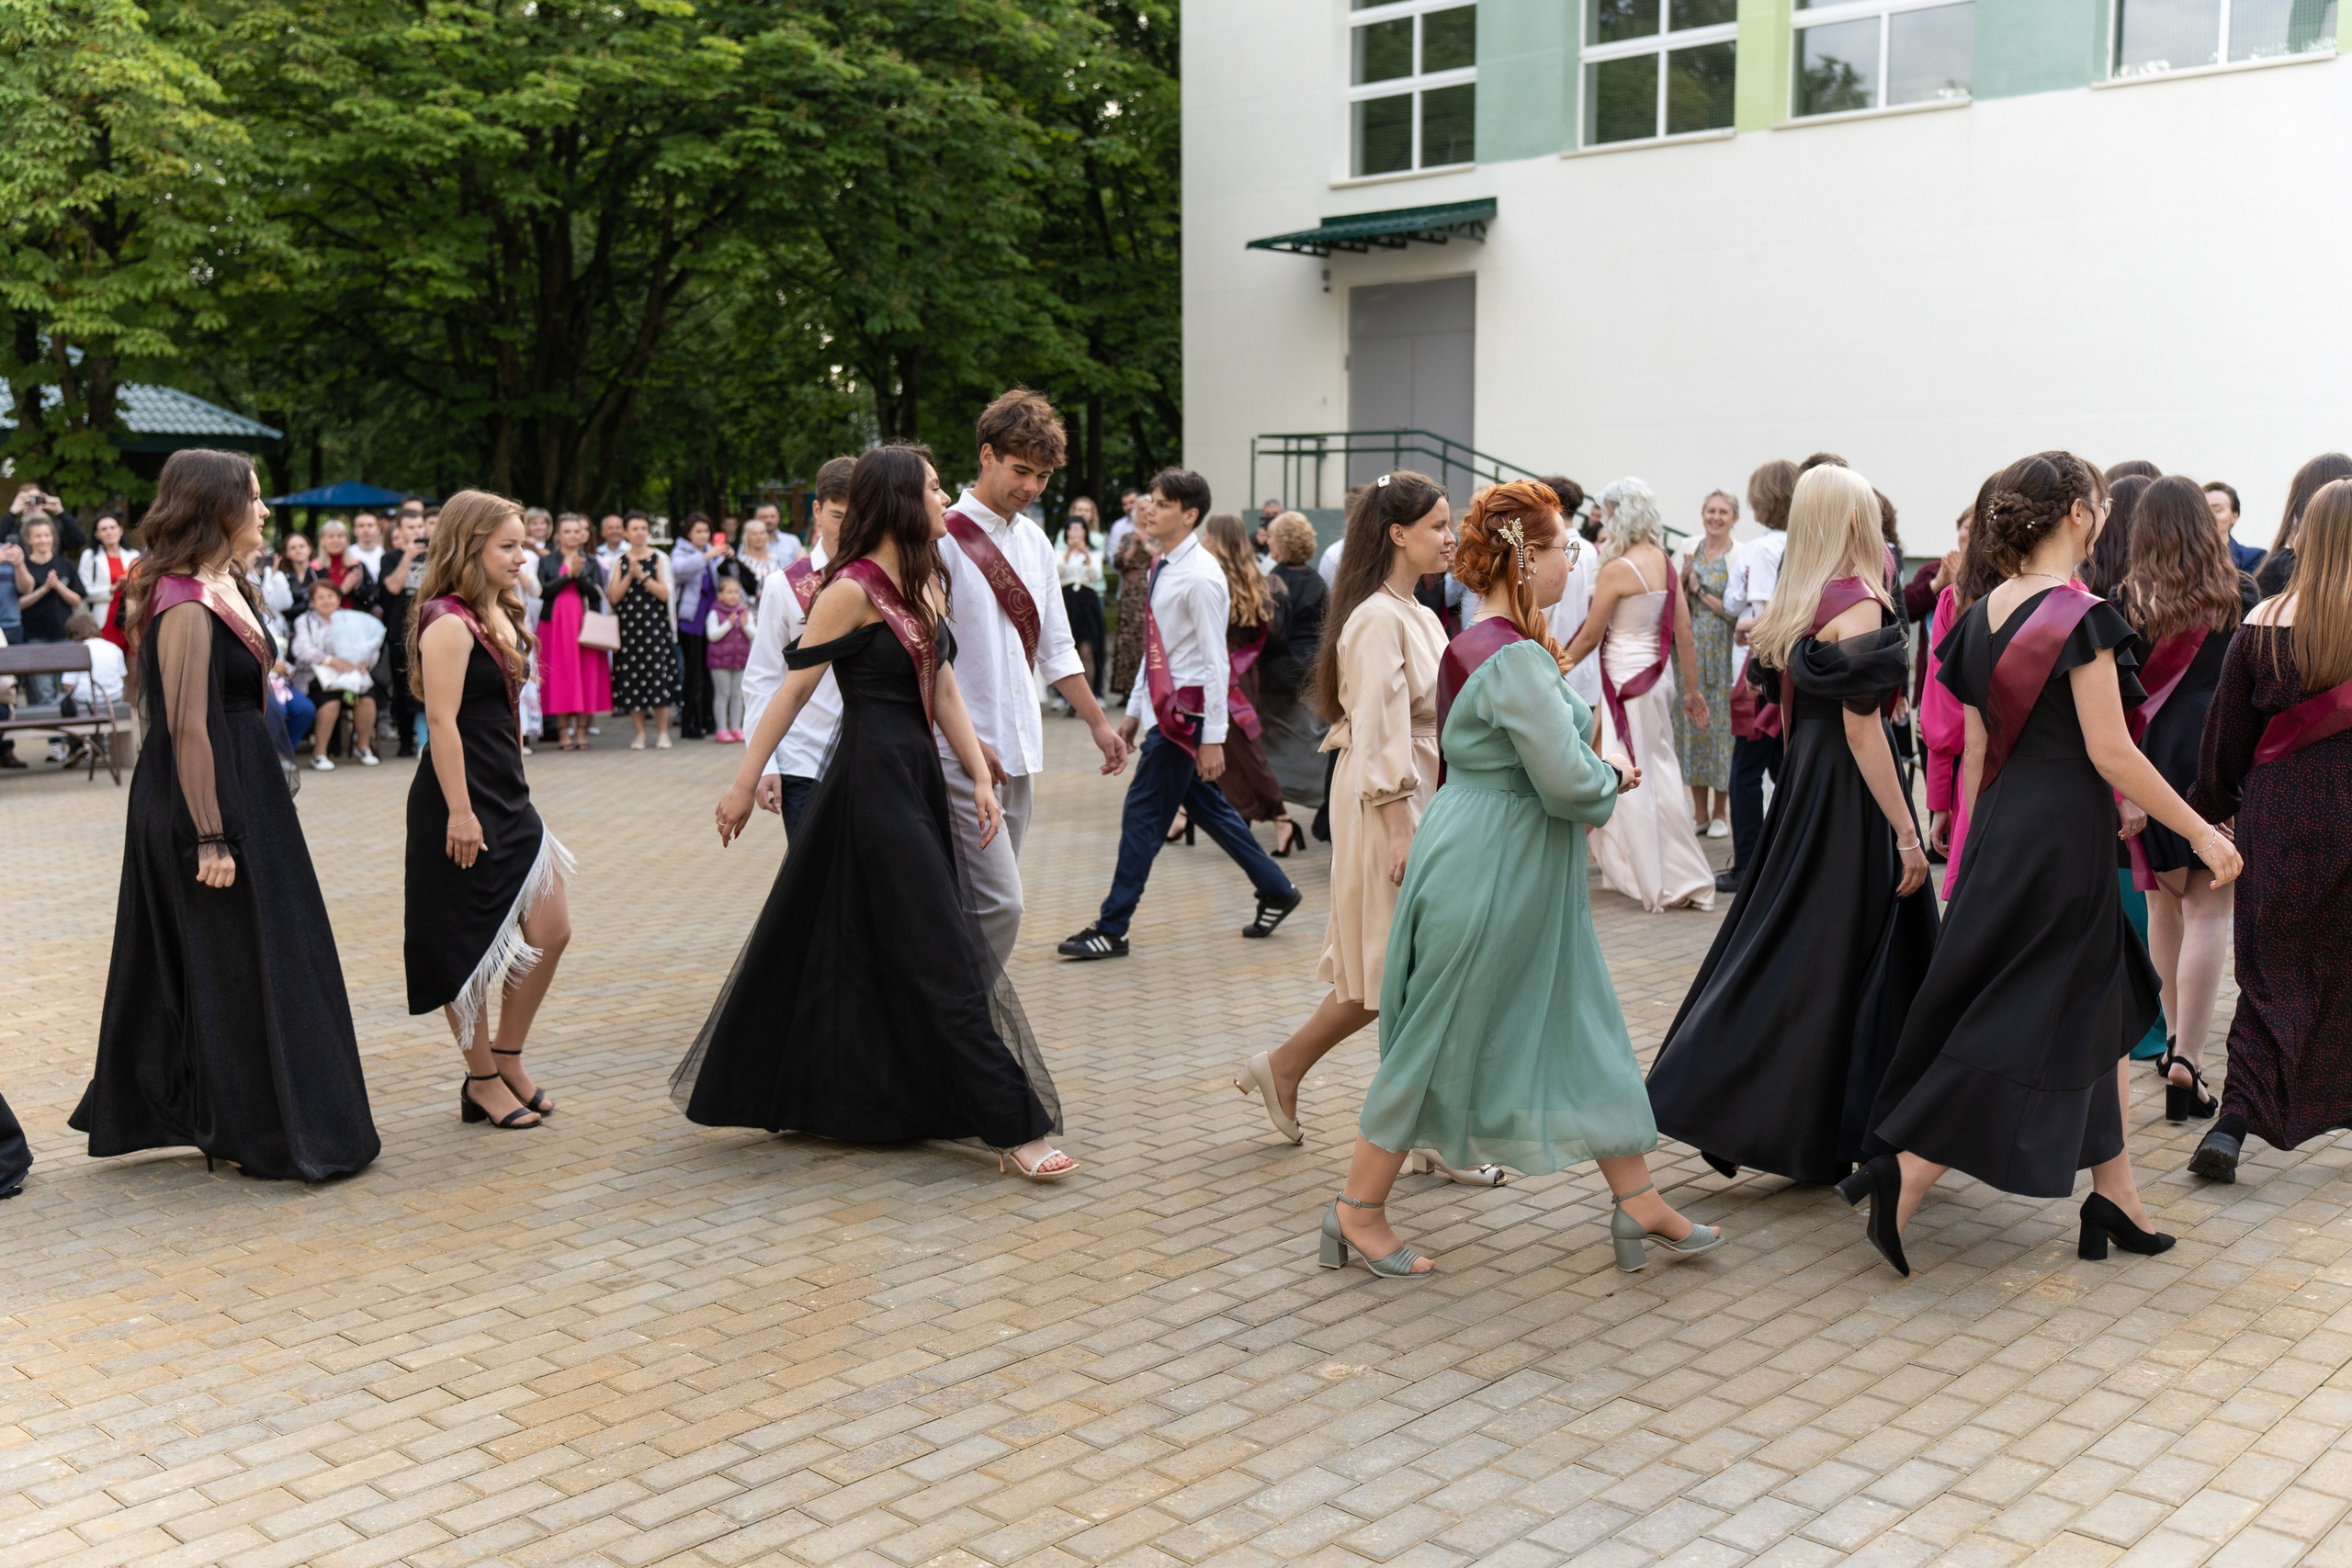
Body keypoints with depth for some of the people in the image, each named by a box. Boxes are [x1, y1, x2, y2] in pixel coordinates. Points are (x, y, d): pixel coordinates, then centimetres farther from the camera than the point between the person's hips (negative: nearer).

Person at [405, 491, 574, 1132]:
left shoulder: (498, 616, 13)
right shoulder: (449, 622, -15)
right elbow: (442, 721, -20)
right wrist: (460, 811, -22)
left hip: (508, 799, 9)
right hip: (462, 802, -9)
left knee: (551, 931, 8)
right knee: (469, 944, 3)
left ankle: (508, 1059, 23)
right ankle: (482, 1081, 15)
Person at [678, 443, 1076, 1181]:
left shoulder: (929, 582, 12)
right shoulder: (852, 588, -12)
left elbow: (944, 690, 13)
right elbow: (794, 687, -10)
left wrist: (980, 777, 6)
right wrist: (744, 781, -8)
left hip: (918, 775, 9)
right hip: (872, 780, -9)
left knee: (859, 945, 16)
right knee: (938, 952, -7)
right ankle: (1010, 1126, -3)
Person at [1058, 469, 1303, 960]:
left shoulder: (1200, 578, -17)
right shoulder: (1161, 569, 10)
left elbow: (1215, 662, -18)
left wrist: (1213, 737, -20)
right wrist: (1134, 710, 19)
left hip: (1185, 714, -9)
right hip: (1163, 708, 9)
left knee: (1142, 817, -3)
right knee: (1208, 809, 17)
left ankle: (1111, 931, 6)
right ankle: (1276, 891, 29)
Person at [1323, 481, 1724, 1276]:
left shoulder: (1479, 644, 9)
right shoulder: (1516, 659, -22)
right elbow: (1568, 782, -24)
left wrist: (1600, 770, 4)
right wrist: (1613, 777, -3)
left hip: (1525, 879, 10)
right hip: (1489, 874, -10)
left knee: (1582, 1027, 14)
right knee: (1440, 1040, 2)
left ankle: (1638, 1202, 24)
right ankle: (1357, 1209, 17)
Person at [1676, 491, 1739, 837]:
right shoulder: (1689, 550, 8)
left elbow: (1738, 611, -12)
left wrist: (1700, 590, -10)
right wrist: (1684, 577, -6)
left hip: (1723, 651, -4)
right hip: (1690, 648, 5)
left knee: (1721, 724, -1)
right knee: (1691, 721, 6)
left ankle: (1720, 813, 10)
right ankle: (1699, 811, 16)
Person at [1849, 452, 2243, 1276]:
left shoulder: (1984, 614, 8)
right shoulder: (2081, 615, -15)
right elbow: (2110, 752, -17)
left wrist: (1972, 848, 18)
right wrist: (2200, 832, -8)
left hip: (2003, 828, 8)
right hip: (2064, 835, -8)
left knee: (2101, 1007, 16)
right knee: (2015, 1022, -1)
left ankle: (2116, 1196, 21)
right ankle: (1903, 1173, -3)